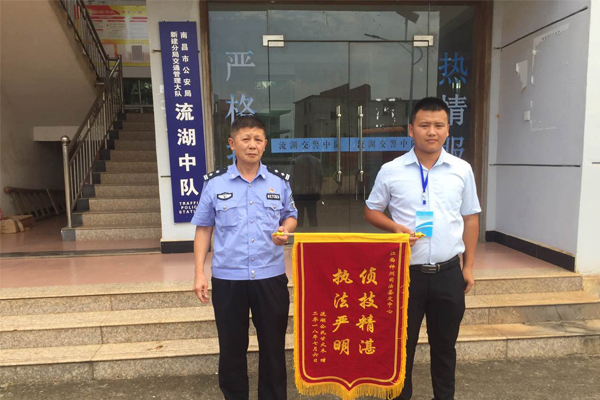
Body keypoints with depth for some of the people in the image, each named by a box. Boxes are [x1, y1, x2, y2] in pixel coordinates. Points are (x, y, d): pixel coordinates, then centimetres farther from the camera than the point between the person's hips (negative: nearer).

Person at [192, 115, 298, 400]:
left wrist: (285, 231, -10)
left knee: (273, 345, 15)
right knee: (231, 348, 15)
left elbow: (290, 216, 14)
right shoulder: (214, 183, -1)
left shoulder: (279, 181, 1)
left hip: (271, 276, 1)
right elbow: (203, 228, 4)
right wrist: (199, 273, 0)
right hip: (227, 278, 0)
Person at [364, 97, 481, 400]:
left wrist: (468, 266, 5)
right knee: (402, 344, 13)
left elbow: (470, 219, 8)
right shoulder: (390, 171, -4)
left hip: (448, 273, 2)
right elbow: (371, 211, 5)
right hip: (406, 272, -1)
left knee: (444, 344, 18)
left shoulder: (462, 170, 2)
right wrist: (396, 228, -14)